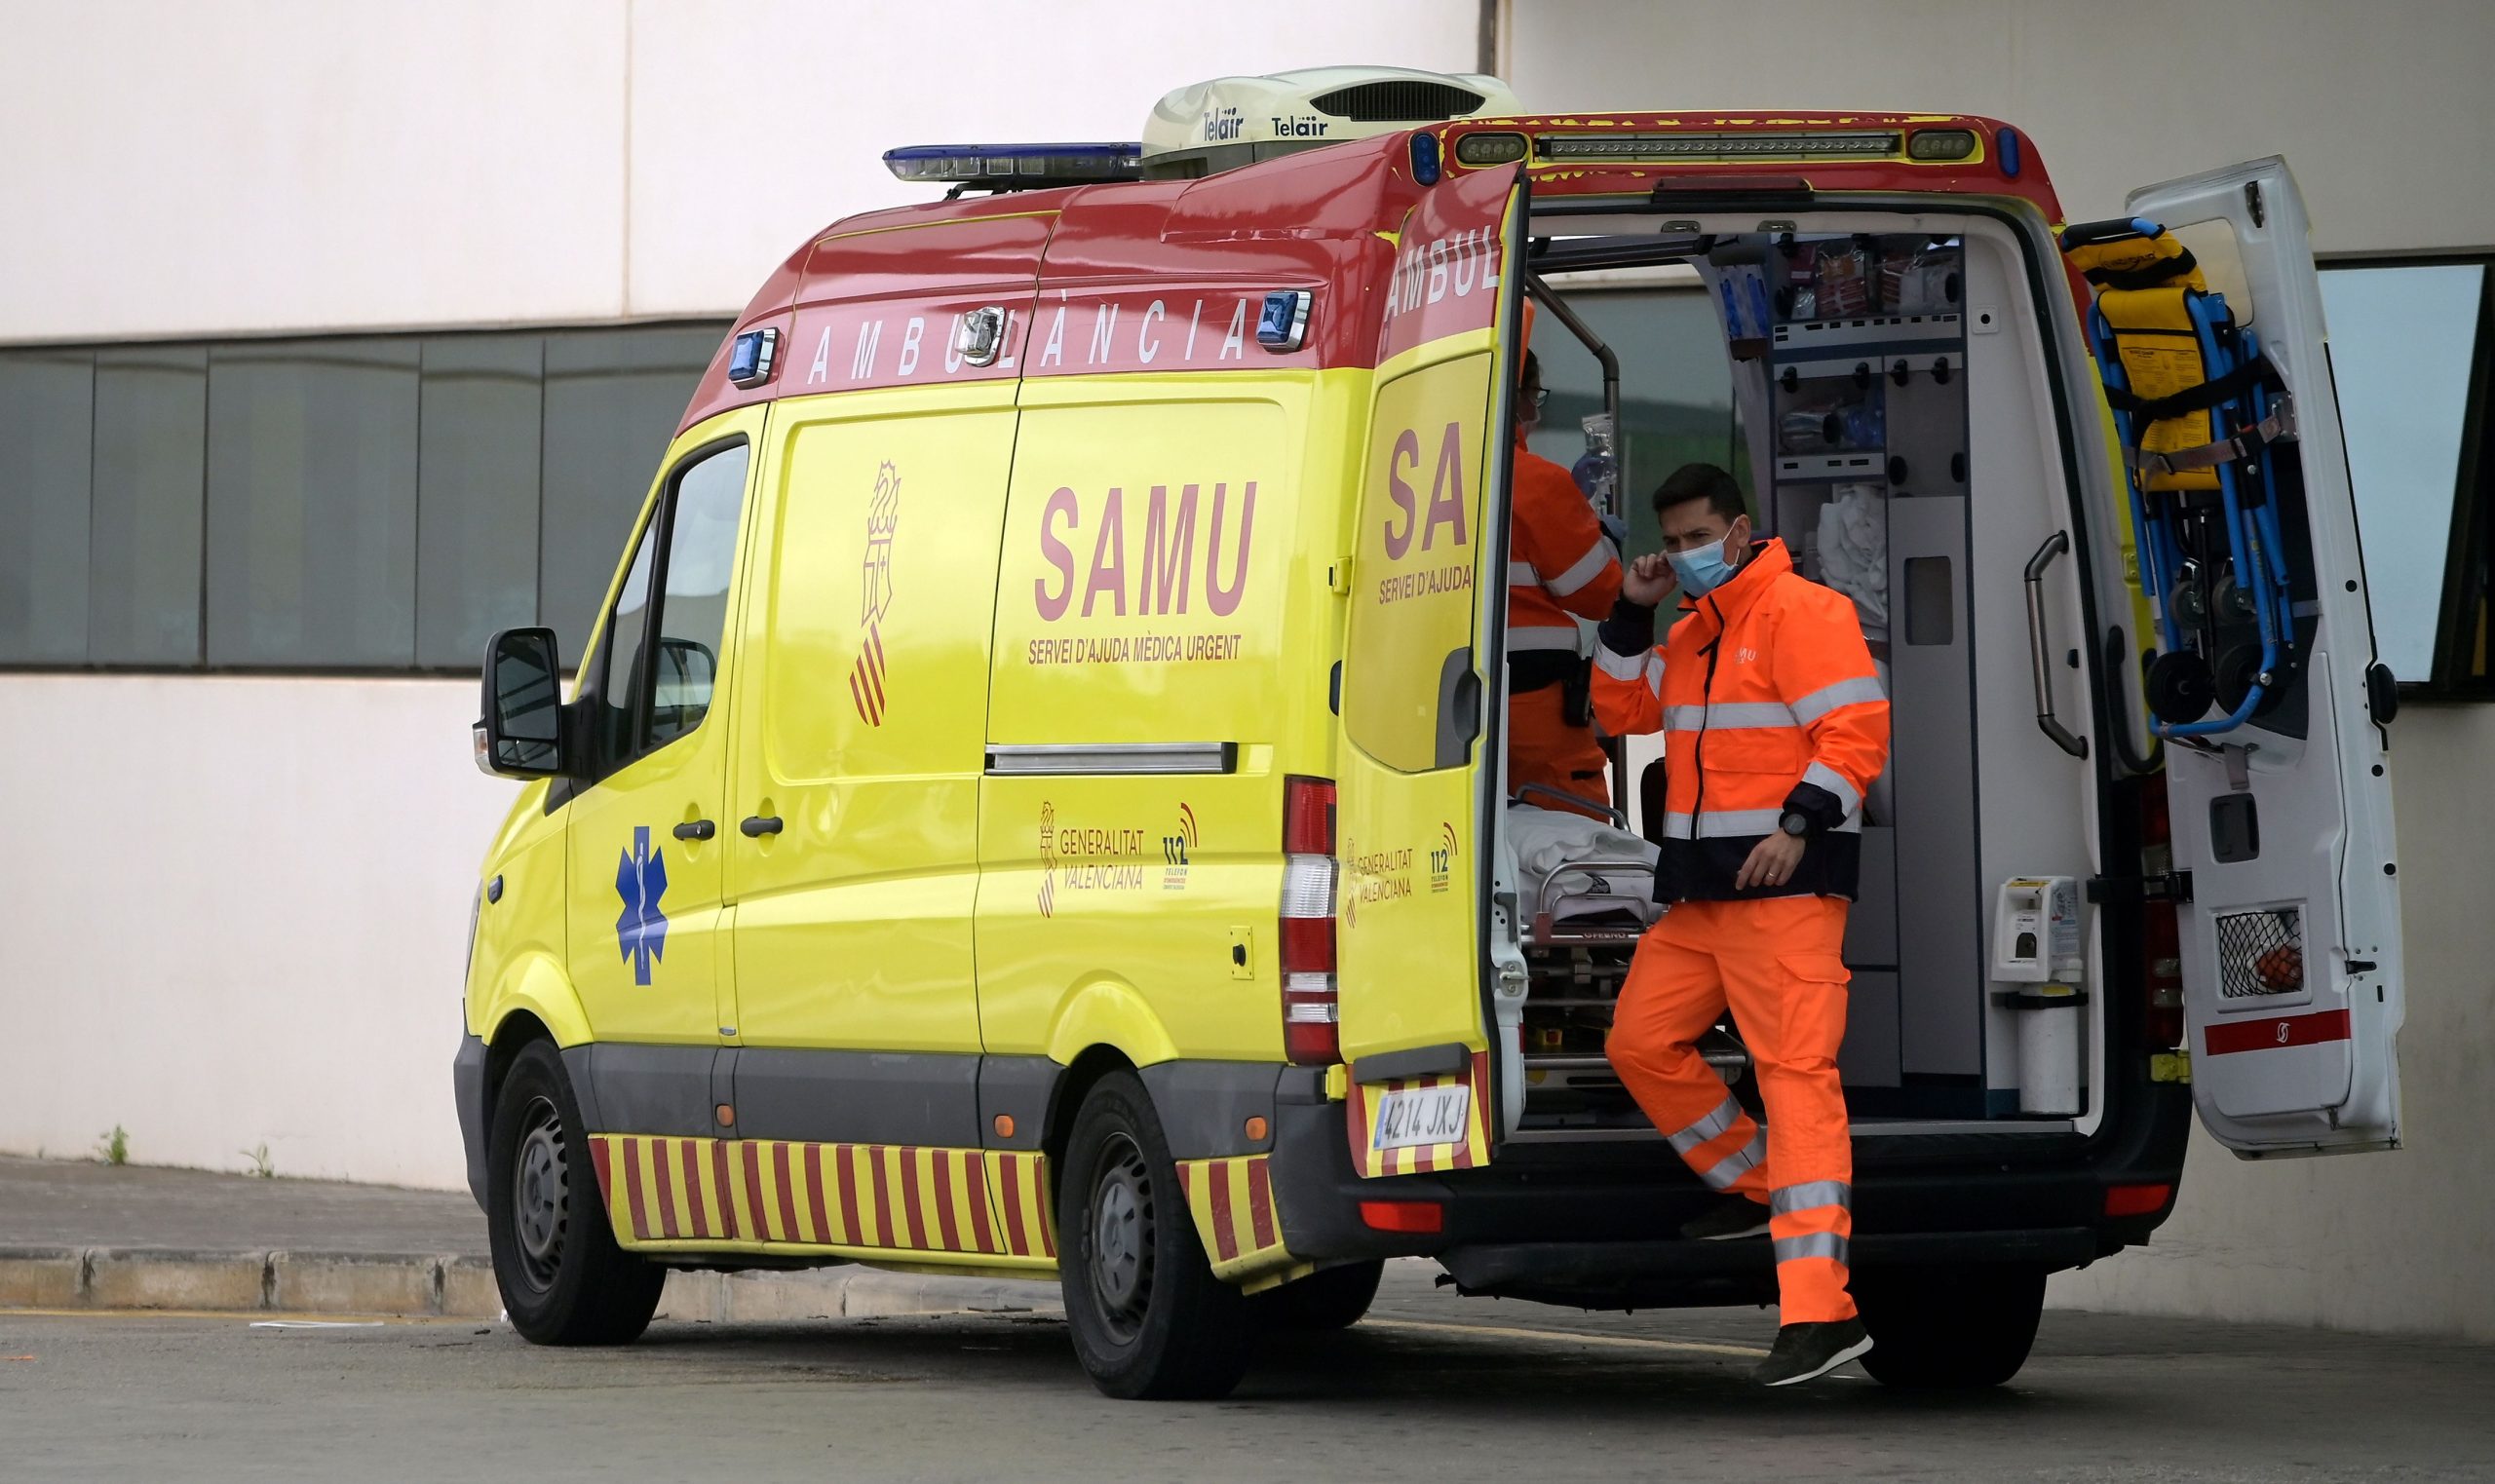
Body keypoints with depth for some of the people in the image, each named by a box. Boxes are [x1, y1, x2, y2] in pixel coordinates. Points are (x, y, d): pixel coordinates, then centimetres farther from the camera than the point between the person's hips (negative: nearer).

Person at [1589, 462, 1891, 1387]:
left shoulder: (1802, 614, -8)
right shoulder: (1691, 634, 20)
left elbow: (1857, 731, -15)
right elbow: (1622, 711, 26)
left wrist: (1799, 825, -24)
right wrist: (1631, 615, 13)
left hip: (1784, 887, -10)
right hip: (1700, 894, 10)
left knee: (1795, 1072, -15)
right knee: (1640, 1041, 9)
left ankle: (1818, 1310, -22)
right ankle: (1756, 1186, 25)